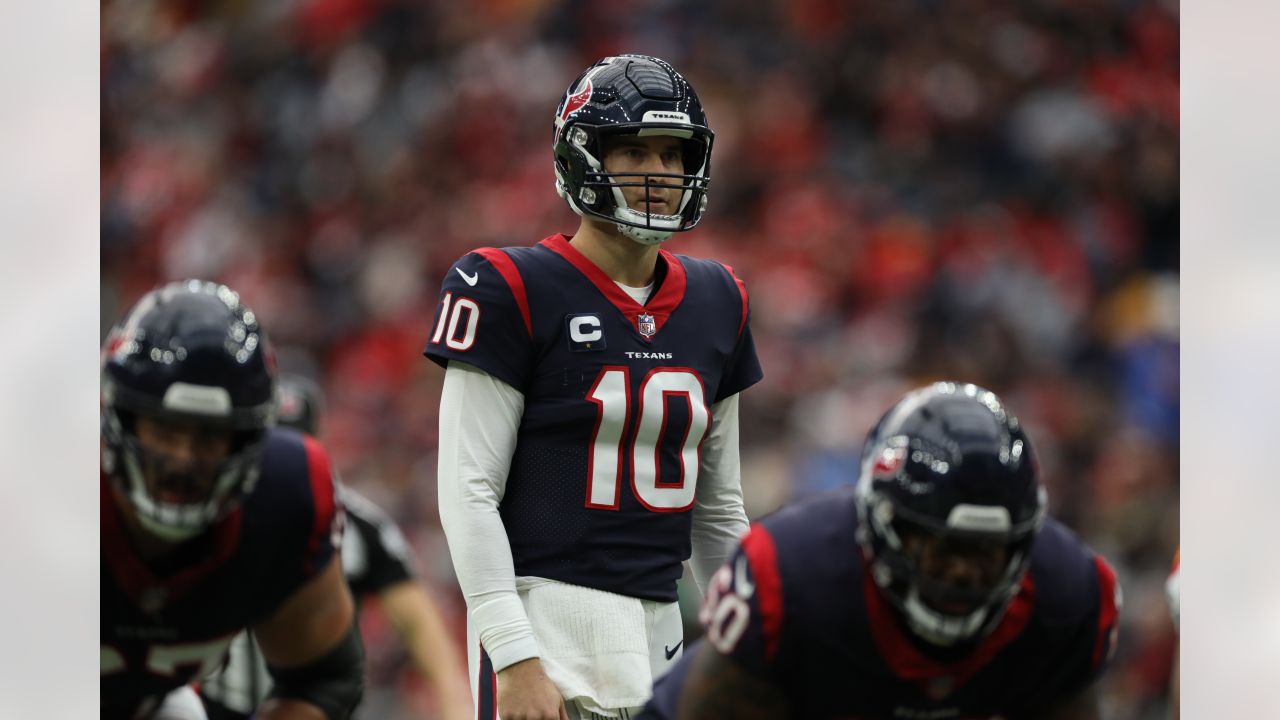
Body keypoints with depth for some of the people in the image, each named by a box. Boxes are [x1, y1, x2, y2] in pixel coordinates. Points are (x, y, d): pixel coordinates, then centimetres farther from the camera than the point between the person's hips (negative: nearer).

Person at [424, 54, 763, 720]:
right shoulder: (515, 292, -6)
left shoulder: (715, 302, 14)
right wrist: (515, 659, -17)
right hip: (549, 624, -6)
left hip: (661, 633, 6)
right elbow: (468, 491, -9)